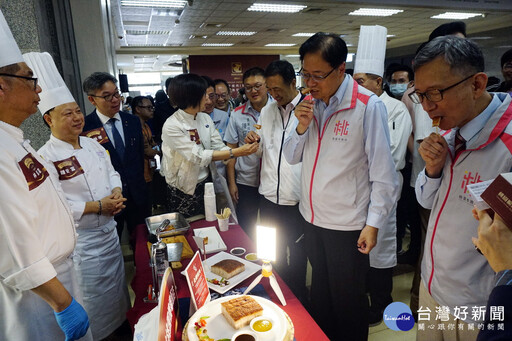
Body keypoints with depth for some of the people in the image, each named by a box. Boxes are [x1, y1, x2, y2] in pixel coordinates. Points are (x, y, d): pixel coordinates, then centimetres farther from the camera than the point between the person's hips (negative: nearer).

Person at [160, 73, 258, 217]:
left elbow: (219, 147, -6)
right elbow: (198, 156, -26)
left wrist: (246, 150, -23)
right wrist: (235, 152, -29)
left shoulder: (205, 118, -1)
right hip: (183, 190, -5)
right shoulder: (171, 126, -20)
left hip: (205, 184, 6)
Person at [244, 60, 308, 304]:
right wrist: (254, 142, -4)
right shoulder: (266, 112, 11)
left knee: (298, 258, 12)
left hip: (297, 200, -5)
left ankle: (300, 302, 36)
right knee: (273, 255, 19)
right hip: (269, 197, 5)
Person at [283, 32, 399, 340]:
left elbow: (383, 173, -13)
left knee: (348, 301, 14)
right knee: (320, 293, 25)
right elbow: (292, 157, 5)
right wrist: (302, 128, -12)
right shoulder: (311, 103, 3)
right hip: (313, 218, 6)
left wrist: (373, 224, -14)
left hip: (348, 225, -6)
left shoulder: (368, 106, -15)